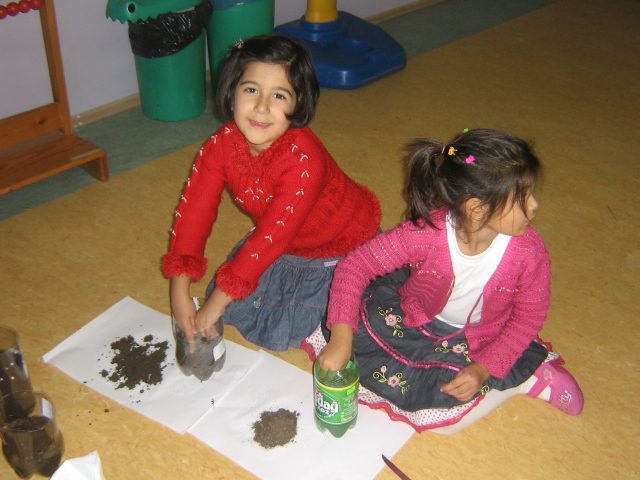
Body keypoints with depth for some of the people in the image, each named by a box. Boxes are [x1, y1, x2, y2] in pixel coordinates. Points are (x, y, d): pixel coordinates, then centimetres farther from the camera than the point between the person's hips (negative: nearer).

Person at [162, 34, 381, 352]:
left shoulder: (304, 160, -37)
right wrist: (180, 293, -26)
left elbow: (272, 236, -35)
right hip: (286, 244, 6)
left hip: (342, 246, -5)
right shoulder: (221, 145, -18)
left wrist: (216, 303, -31)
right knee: (237, 307, 0)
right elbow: (193, 212, -17)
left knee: (281, 332, -9)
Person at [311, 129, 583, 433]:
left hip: (479, 343, -2)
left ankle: (526, 376, 1)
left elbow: (528, 316, -11)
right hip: (415, 317, 3)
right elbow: (355, 265, -28)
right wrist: (341, 337, -39)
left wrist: (484, 369, -23)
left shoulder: (529, 252, -26)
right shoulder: (428, 232, -32)